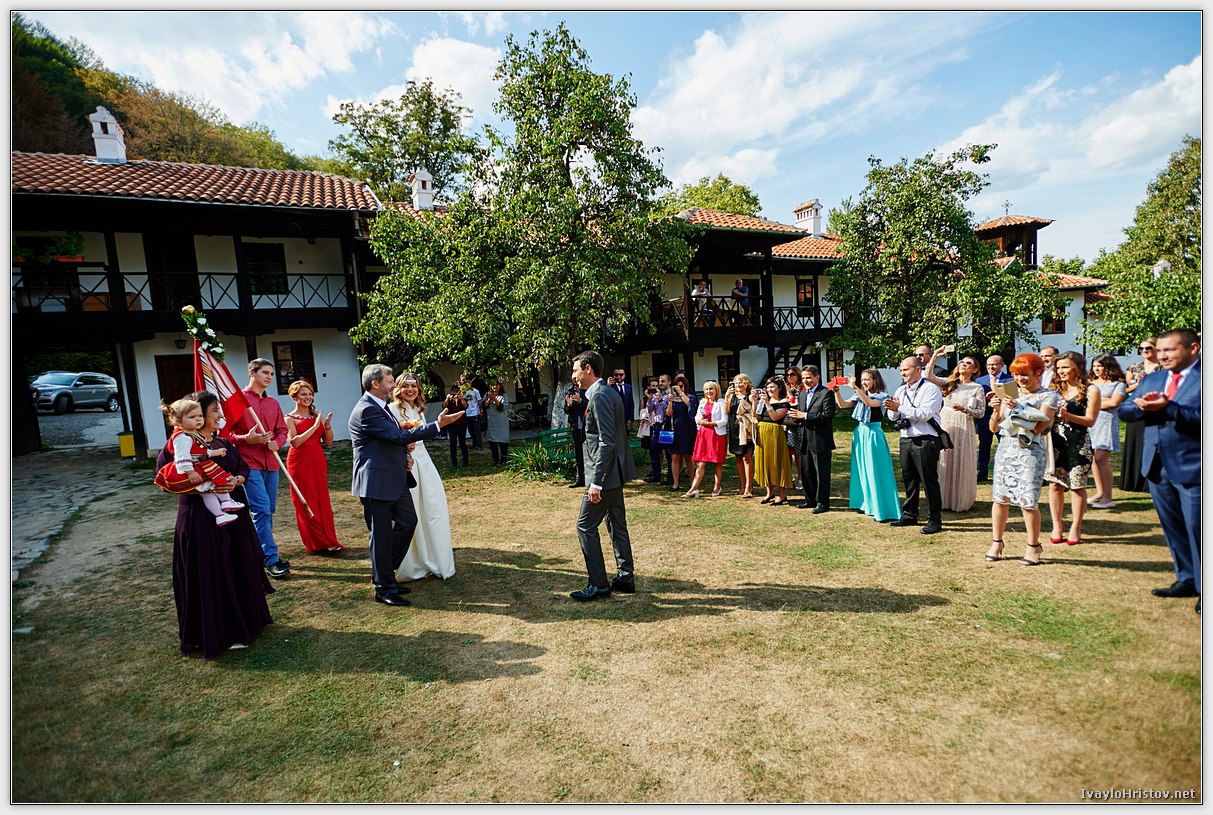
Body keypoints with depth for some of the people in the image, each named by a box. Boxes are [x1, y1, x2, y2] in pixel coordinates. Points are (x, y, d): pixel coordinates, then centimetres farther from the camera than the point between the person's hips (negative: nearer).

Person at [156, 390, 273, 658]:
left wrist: (236, 481, -12)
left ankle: (243, 623, 31)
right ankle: (217, 635, 13)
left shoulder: (224, 443, 11)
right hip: (200, 517, -7)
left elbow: (244, 468, 8)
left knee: (240, 569, 14)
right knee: (209, 576, 1)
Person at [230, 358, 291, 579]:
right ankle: (271, 561, -6)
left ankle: (266, 552, 25)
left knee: (268, 511, 12)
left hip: (271, 463, 6)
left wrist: (277, 442, -5)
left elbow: (282, 430, 16)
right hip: (249, 464, -6)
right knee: (262, 510, -10)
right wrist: (247, 439, -21)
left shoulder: (273, 403, 14)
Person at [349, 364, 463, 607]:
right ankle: (384, 588, 16)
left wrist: (404, 456, 5)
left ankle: (383, 573, 30)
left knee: (408, 521, 15)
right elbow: (398, 436, -25)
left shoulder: (380, 406, 14)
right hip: (377, 482, -10)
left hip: (394, 478, 10)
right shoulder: (366, 410, -19)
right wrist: (438, 424, -26)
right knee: (382, 534, 1)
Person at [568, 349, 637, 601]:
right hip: (613, 472, 10)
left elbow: (606, 442, -23)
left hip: (606, 473, -10)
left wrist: (596, 481, -24)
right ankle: (625, 578, 24)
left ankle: (598, 584, 5)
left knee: (586, 525, -3)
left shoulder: (599, 396, -17)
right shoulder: (605, 393, 14)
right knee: (617, 524, 15)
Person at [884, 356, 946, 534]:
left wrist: (900, 407, -22)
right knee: (909, 480, 15)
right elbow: (894, 417, 11)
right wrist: (892, 409, -11)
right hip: (906, 440, 7)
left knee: (929, 481, -2)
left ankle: (935, 520, 8)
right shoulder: (901, 391, 12)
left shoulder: (930, 389, -8)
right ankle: (909, 515, 27)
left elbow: (925, 413, -20)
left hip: (925, 441, -7)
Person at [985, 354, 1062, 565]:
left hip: (1030, 451, -4)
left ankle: (1034, 546, 13)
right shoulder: (1011, 395, 12)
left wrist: (1018, 409, -18)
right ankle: (997, 543, 15)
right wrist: (996, 410, -8)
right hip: (1005, 447, 4)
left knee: (1027, 501, -4)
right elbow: (994, 428, 9)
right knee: (1000, 498, 4)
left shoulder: (1049, 396, 2)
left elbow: (1039, 427, -11)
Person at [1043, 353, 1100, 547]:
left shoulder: (1091, 390, -1)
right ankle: (1056, 527, 14)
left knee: (1077, 485, 2)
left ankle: (1076, 528, 14)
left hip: (1078, 443, -3)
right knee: (1055, 483, 5)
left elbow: (1090, 420, -7)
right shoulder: (1056, 389, 11)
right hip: (1056, 441, 4)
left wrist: (1067, 415, -20)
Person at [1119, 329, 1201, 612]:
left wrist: (1167, 407, -23)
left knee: (1197, 530, 1)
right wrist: (1144, 406, -13)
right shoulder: (1151, 380, 11)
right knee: (1172, 528, 16)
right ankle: (1187, 579, 30)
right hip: (1156, 466, 6)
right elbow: (1124, 411, 6)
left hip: (1191, 468, -6)